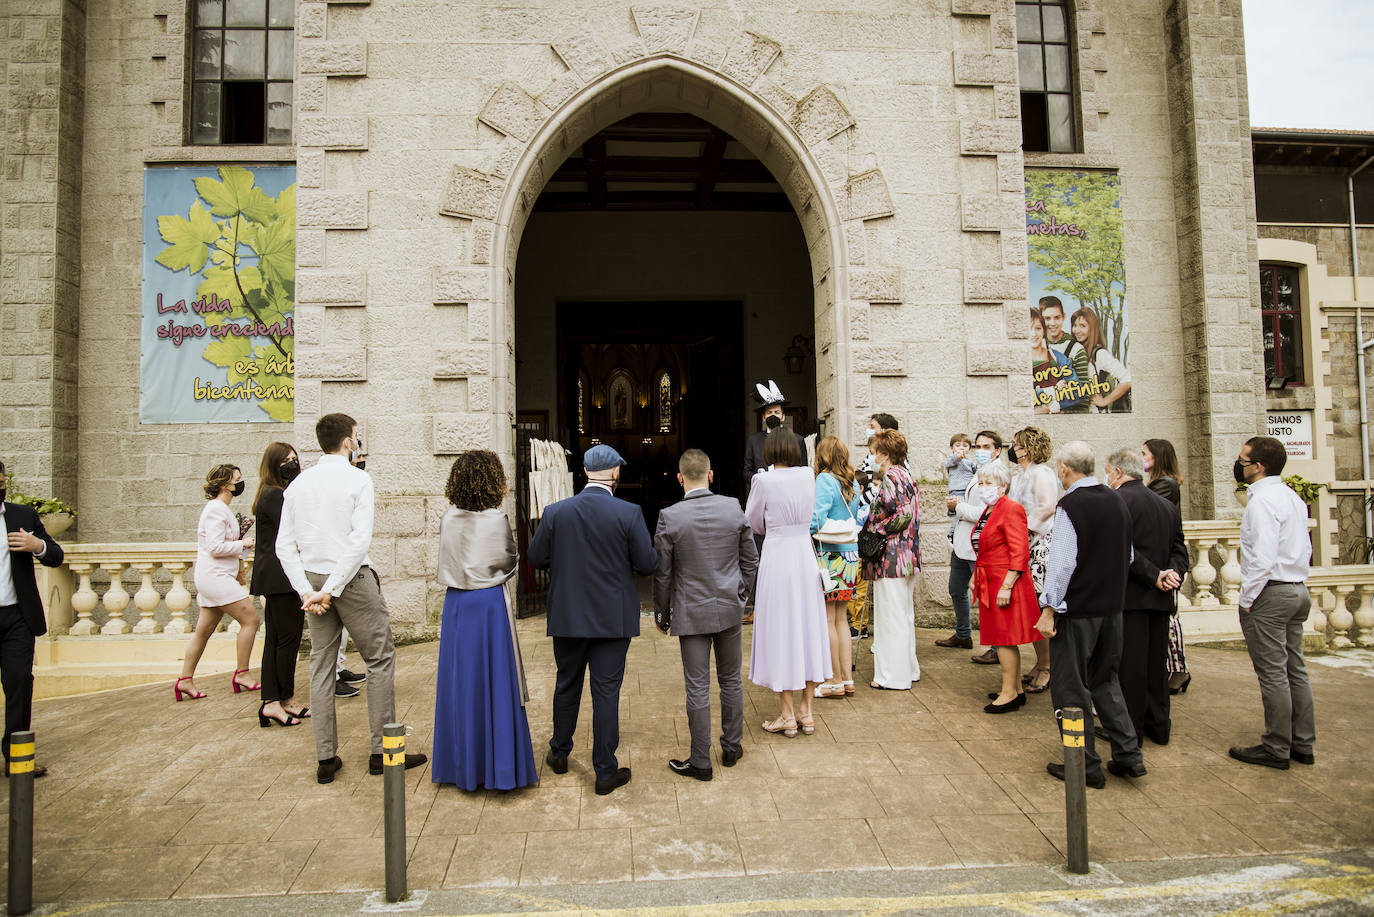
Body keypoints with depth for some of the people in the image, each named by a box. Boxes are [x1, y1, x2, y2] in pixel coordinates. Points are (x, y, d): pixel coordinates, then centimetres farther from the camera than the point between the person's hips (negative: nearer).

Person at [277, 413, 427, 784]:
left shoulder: (298, 483, 8)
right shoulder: (357, 479, -8)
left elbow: (284, 546, 3)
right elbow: (360, 541, -18)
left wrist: (306, 590, -1)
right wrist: (333, 589, -14)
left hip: (313, 581, 6)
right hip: (352, 578, -6)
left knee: (321, 664, 11)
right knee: (380, 659, 5)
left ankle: (325, 758, 15)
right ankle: (382, 750, 8)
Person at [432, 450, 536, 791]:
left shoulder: (448, 519, 0)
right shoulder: (496, 520, -12)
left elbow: (447, 562, 9)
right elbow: (511, 560, 0)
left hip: (456, 603, 4)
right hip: (490, 603, -4)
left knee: (460, 681, 11)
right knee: (494, 681, 4)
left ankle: (461, 764, 22)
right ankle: (498, 764, 11)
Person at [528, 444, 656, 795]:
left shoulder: (556, 512, -6)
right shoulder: (629, 513, -13)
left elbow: (535, 558, 0)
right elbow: (648, 564, -10)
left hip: (567, 616, 3)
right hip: (613, 618, -2)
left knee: (567, 686, 20)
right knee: (606, 692, 6)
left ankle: (560, 753, 38)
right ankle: (606, 772, 14)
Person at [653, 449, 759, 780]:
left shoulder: (669, 517, -14)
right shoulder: (734, 508, -5)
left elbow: (662, 572, -6)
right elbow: (750, 560, 4)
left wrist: (662, 610, 7)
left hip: (692, 613, -3)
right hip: (730, 609, 3)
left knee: (698, 688, 5)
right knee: (731, 680, 18)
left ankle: (700, 762, 15)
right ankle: (732, 747, 31)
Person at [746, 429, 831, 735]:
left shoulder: (764, 480, -11)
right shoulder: (808, 475, 0)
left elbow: (753, 523, 2)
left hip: (777, 556, -4)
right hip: (805, 554, 4)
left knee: (780, 630, 4)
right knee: (808, 626, 12)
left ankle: (787, 715, 11)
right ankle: (806, 711, 20)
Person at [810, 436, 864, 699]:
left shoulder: (824, 480, -11)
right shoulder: (852, 484, 10)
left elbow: (817, 520, -19)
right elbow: (859, 519, 14)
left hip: (830, 556, -7)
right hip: (850, 555, 7)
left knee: (828, 620, 2)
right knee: (841, 619, 15)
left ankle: (835, 682, 9)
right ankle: (847, 679, 19)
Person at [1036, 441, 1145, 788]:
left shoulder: (1070, 505, -17)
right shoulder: (1116, 500, 5)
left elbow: (1062, 562, -21)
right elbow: (1128, 555, 14)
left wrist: (1050, 609, -16)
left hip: (1077, 609, -7)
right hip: (1112, 607, 7)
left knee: (1071, 688, 5)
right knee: (1105, 681, 21)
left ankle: (1085, 766, 12)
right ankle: (1128, 755, 22)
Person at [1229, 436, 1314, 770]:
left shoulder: (1262, 501, -17)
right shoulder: (1292, 497, 13)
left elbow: (1263, 558, -23)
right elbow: (1305, 548, 18)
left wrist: (1247, 599, -15)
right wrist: (1295, 584, 19)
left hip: (1269, 594, -10)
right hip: (1298, 590, 10)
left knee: (1273, 674, -2)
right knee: (1295, 670, 15)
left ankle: (1277, 749, 5)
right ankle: (1302, 743, 23)